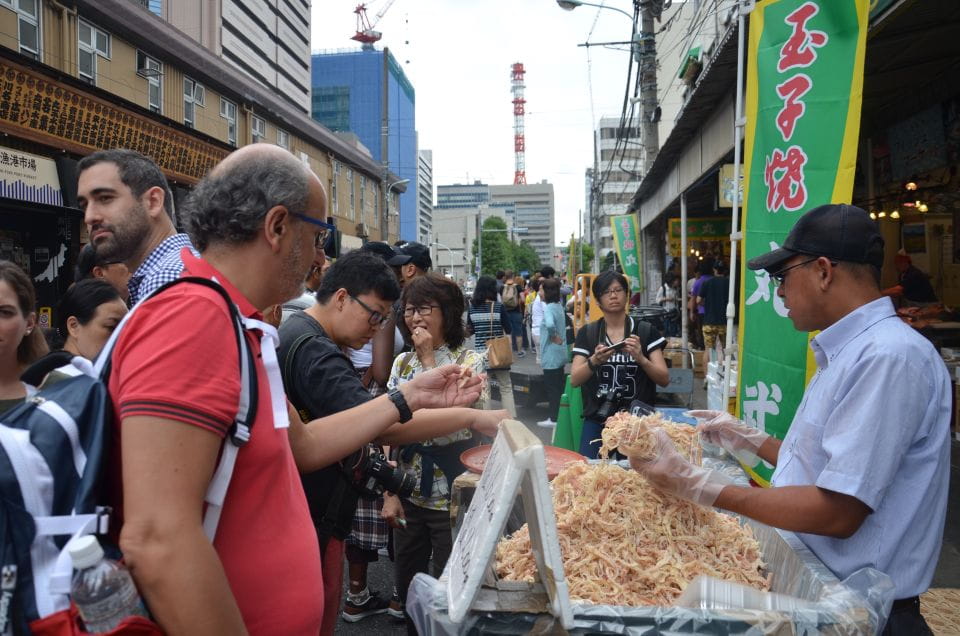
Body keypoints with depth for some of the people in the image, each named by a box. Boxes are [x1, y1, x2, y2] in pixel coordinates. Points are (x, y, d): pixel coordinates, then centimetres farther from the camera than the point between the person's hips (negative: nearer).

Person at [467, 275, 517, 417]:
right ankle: (511, 418, 6)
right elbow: (508, 330, -6)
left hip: (480, 352, 2)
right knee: (506, 387, 8)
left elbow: (470, 330, 9)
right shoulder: (498, 306, -10)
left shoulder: (472, 307, -2)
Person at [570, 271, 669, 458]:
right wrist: (594, 361, -20)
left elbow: (664, 379, -3)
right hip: (597, 421, 1)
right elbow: (574, 380, -2)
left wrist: (641, 358, -20)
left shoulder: (646, 331, 2)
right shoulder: (587, 333, 5)